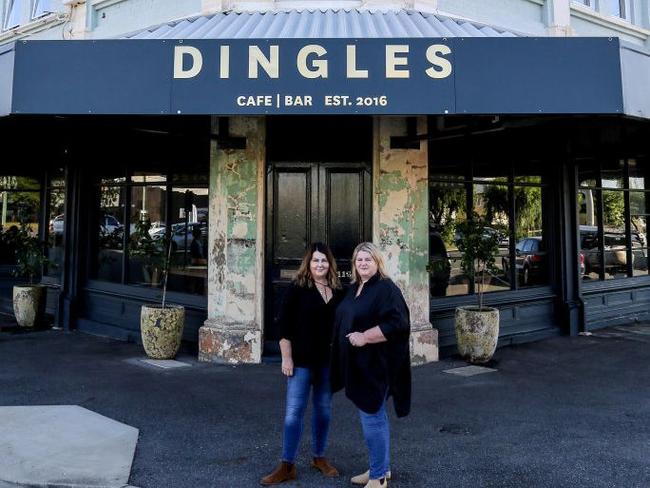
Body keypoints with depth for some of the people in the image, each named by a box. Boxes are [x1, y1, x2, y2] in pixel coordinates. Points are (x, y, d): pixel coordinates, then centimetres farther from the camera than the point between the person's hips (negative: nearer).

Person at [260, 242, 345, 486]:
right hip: (302, 360, -4)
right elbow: (284, 324, -8)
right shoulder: (297, 288, -6)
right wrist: (287, 357, -12)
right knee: (294, 411, -1)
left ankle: (319, 457, 29)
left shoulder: (338, 291, 6)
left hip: (329, 360, 4)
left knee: (324, 409, 13)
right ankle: (287, 465, 9)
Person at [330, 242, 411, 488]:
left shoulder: (386, 289, -13)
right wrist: (351, 338, 11)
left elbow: (396, 323, -23)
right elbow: (345, 321, 25)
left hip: (375, 364, -9)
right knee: (374, 416, 17)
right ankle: (381, 468, 31)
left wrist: (365, 337, -24)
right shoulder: (354, 289, 13)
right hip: (356, 364, 9)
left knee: (372, 417, -2)